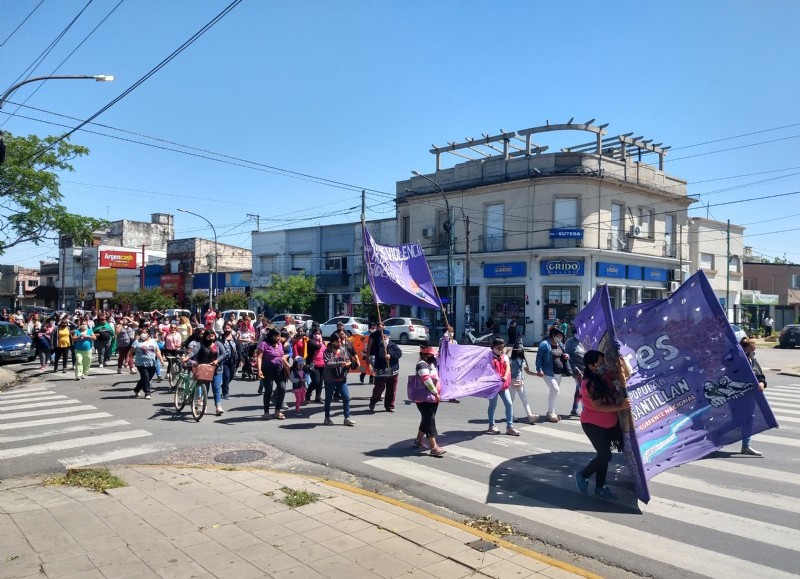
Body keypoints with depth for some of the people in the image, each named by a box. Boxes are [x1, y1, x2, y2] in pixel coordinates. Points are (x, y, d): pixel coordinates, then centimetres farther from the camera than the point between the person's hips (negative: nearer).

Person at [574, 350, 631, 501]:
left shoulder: (605, 377, -2)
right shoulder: (589, 384, -24)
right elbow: (598, 406, -29)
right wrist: (619, 406, -35)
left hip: (610, 423, 8)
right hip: (593, 425, -8)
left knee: (603, 455, 15)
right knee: (605, 456, -7)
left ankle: (600, 487, 29)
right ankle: (582, 475, 16)